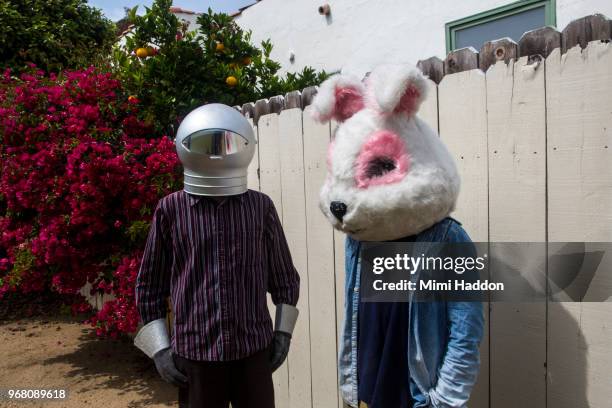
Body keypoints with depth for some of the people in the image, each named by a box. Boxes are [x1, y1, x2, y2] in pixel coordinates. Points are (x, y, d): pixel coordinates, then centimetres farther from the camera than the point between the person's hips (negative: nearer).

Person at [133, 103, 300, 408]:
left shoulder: (261, 207, 0)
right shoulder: (171, 209, -3)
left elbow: (284, 277, 9)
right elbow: (150, 284, 4)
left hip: (254, 349, 1)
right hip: (194, 352, -1)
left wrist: (283, 331, 5)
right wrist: (159, 348, 1)